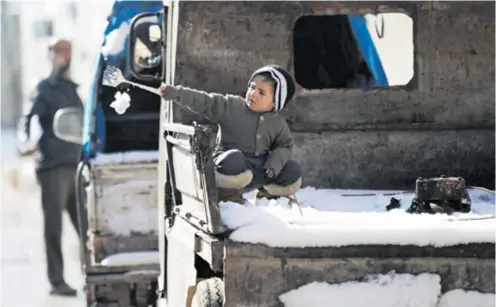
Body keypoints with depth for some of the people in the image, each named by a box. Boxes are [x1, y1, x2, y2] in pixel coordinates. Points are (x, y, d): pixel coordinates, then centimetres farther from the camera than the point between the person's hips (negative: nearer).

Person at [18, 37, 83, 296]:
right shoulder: (44, 90, 0)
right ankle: (57, 282, -1)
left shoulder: (73, 90, 19)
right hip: (53, 168, -6)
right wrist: (27, 143, -28)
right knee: (54, 226, -5)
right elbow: (28, 119, -11)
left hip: (75, 167, 6)